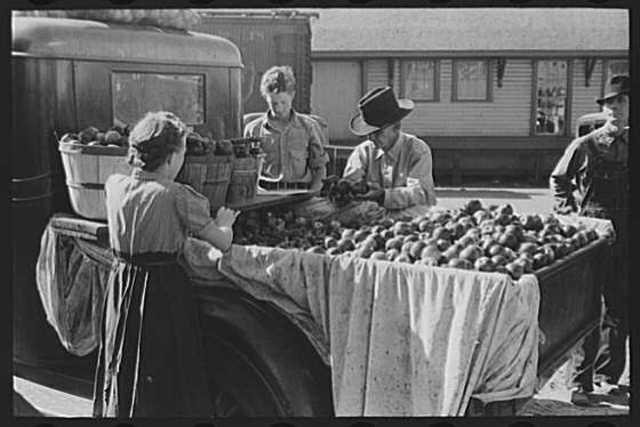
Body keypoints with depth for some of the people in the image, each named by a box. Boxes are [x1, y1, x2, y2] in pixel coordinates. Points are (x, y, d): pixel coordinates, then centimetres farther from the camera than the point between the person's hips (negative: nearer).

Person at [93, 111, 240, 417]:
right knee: (169, 382, 8)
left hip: (121, 287, 6)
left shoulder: (115, 186, -2)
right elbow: (223, 242, -13)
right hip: (164, 291, -6)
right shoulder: (177, 197, -18)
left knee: (121, 376, 20)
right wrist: (224, 221, 8)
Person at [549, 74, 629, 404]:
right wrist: (569, 212, 2)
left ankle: (607, 375, 24)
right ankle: (582, 380, 4)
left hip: (625, 237, 3)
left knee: (620, 308, 9)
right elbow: (558, 180, 12)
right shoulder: (584, 146, 0)